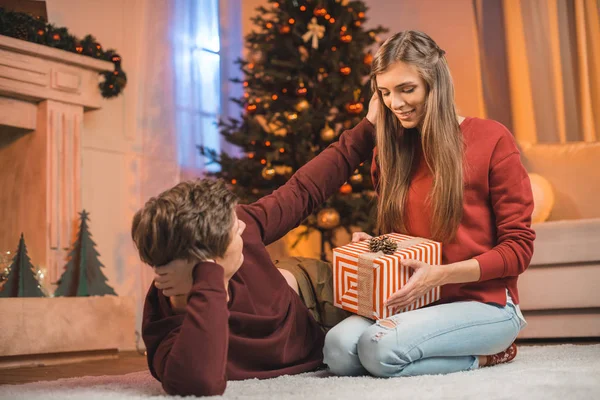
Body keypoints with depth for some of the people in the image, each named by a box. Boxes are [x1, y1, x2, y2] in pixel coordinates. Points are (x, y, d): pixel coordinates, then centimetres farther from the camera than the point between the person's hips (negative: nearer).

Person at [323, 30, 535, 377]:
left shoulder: (491, 140, -5)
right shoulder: (394, 151, 10)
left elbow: (518, 248, -6)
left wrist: (441, 274, -19)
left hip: (485, 302, -6)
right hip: (416, 301, 6)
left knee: (380, 347, -30)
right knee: (339, 348, -23)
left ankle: (487, 354, -3)